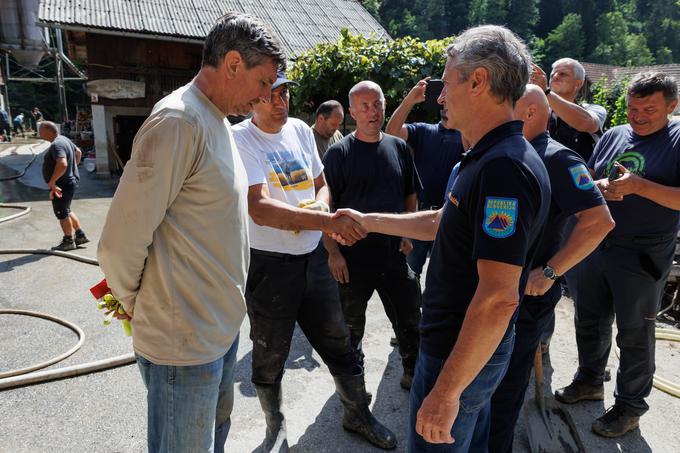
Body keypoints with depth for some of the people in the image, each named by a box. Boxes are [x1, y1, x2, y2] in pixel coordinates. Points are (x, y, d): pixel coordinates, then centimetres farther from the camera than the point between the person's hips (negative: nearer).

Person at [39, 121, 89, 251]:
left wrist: (51, 182, -31)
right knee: (67, 211, 21)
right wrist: (73, 168, 25)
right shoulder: (64, 139, 8)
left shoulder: (56, 145, -23)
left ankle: (68, 241, 17)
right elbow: (78, 152, 24)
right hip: (70, 180, 10)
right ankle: (80, 235, 27)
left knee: (62, 213, 5)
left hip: (62, 185, -10)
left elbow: (62, 164, -37)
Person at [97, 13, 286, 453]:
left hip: (223, 326, 9)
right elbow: (120, 245, -22)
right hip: (185, 342, -8)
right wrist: (137, 307, -6)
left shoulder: (219, 121, 9)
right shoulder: (178, 121, -22)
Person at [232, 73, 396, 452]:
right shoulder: (240, 139, -12)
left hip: (313, 255, 5)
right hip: (269, 262, -5)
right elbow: (259, 209, -25)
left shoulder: (301, 129, 7)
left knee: (338, 342, 16)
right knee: (270, 356, 13)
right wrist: (328, 221, -33)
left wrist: (319, 205, -7)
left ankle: (358, 415, 39)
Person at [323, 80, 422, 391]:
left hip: (394, 254, 4)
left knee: (409, 319, 13)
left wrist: (407, 235, 6)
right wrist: (333, 252, -13)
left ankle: (413, 373, 36)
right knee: (351, 325, 13)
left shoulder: (398, 147, 6)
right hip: (353, 259, -3)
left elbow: (410, 195, 15)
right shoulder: (339, 152, -7)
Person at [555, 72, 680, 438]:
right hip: (594, 245, 5)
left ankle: (629, 407, 25)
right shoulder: (613, 136, 7)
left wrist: (639, 186, -24)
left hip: (642, 257, -5)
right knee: (590, 321, 18)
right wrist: (600, 186, -11)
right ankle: (589, 381, 38)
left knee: (634, 334, 8)